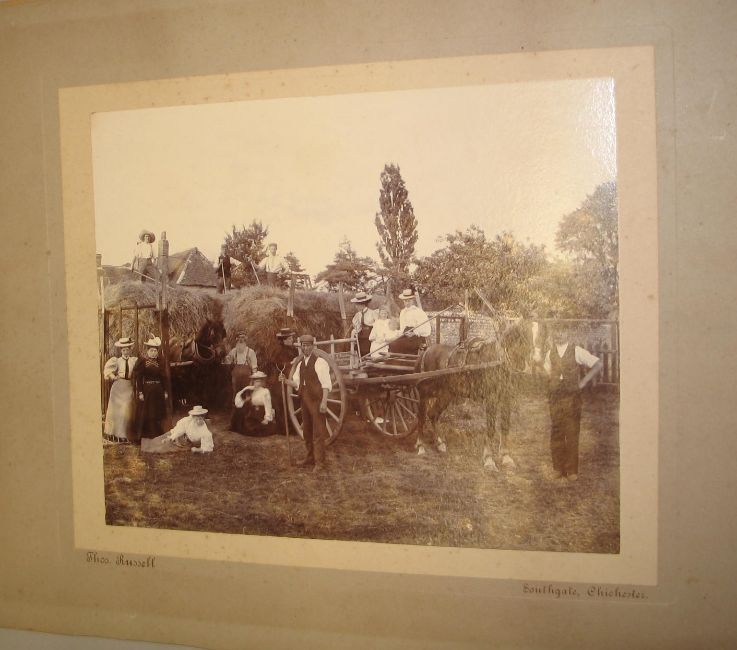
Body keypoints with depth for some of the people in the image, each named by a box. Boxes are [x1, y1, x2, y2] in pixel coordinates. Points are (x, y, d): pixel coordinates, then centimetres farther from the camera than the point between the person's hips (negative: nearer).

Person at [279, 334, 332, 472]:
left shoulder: (319, 362, -10)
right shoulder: (300, 364, 13)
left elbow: (326, 384, -15)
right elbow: (296, 383, 15)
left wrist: (324, 401, -21)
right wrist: (285, 380, -3)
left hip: (316, 401, -8)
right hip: (305, 400, 8)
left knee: (318, 432, -4)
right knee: (307, 431, 17)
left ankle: (319, 462, 2)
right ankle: (310, 457, 30)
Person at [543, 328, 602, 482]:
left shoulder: (576, 351, -2)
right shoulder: (550, 353, 11)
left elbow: (597, 364, -1)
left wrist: (583, 382, -4)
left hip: (572, 397, -4)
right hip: (554, 398, 4)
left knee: (572, 434, -3)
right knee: (556, 433, 4)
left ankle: (572, 470, 4)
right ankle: (558, 468, 12)